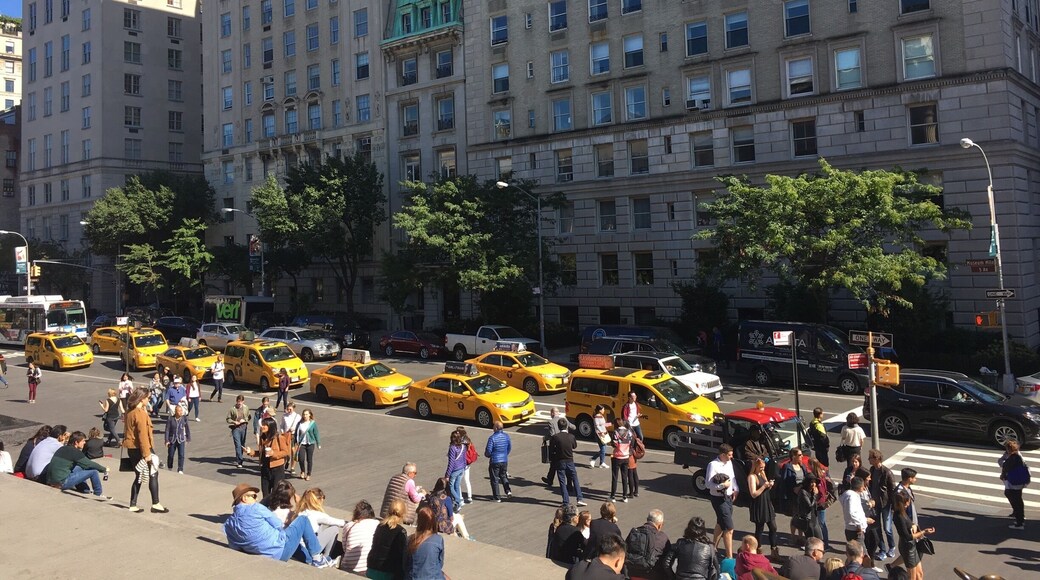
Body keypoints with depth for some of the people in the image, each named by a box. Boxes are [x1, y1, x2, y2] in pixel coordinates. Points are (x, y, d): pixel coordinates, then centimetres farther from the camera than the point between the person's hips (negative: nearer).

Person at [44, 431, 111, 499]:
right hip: (62, 483, -9)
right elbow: (90, 464, -7)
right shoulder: (74, 452, -12)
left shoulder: (63, 448, 13)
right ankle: (98, 494, 8)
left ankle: (85, 489, 25)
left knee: (80, 467, 26)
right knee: (93, 471, -7)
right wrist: (104, 469, 7)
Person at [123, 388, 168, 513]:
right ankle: (155, 504, 2)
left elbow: (129, 431, 17)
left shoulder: (129, 412, 10)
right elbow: (143, 435, -21)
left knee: (139, 477, 15)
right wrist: (147, 453, -19)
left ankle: (133, 505, 15)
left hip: (131, 449, 9)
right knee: (153, 474, 1)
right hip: (140, 449, -9)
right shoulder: (141, 413, -17)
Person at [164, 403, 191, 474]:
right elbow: (167, 429, -5)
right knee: (170, 455, 11)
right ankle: (169, 469, 34)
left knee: (181, 455, -11)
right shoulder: (170, 418, -9)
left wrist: (188, 439, 7)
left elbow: (187, 429, 4)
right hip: (172, 439, 0)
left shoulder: (184, 418, -5)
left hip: (181, 440, 0)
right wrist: (167, 440, -7)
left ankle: (180, 470, -5)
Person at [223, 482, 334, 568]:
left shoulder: (228, 524, 4)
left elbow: (235, 547, 8)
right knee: (303, 520, 11)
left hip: (268, 557, 8)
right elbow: (278, 525, -7)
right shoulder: (255, 508, -14)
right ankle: (318, 559, 12)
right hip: (281, 549, -8)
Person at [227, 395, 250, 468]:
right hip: (235, 428, -4)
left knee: (242, 444, 12)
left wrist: (244, 420, -10)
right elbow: (227, 419, -1)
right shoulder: (233, 409, -6)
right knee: (238, 445, -10)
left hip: (244, 428, 4)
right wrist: (234, 422, -16)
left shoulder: (246, 408, 3)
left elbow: (248, 417, 9)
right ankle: (240, 461, -9)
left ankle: (238, 459, 31)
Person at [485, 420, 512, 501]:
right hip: (505, 460, 5)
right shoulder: (506, 436, -2)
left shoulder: (492, 438, -20)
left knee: (494, 479, 7)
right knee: (503, 476, 24)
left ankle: (497, 497, 12)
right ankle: (508, 491, 11)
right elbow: (509, 447, 10)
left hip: (495, 461, -5)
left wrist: (487, 455, 6)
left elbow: (488, 450, -16)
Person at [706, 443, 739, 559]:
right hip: (719, 499, -8)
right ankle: (729, 557, -2)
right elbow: (708, 484, -22)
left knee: (721, 523, 25)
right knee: (729, 529, -9)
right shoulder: (713, 465, -22)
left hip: (729, 497, 9)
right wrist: (723, 485, -28)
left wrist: (736, 489, 2)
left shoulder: (729, 462, 3)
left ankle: (714, 546, 44)